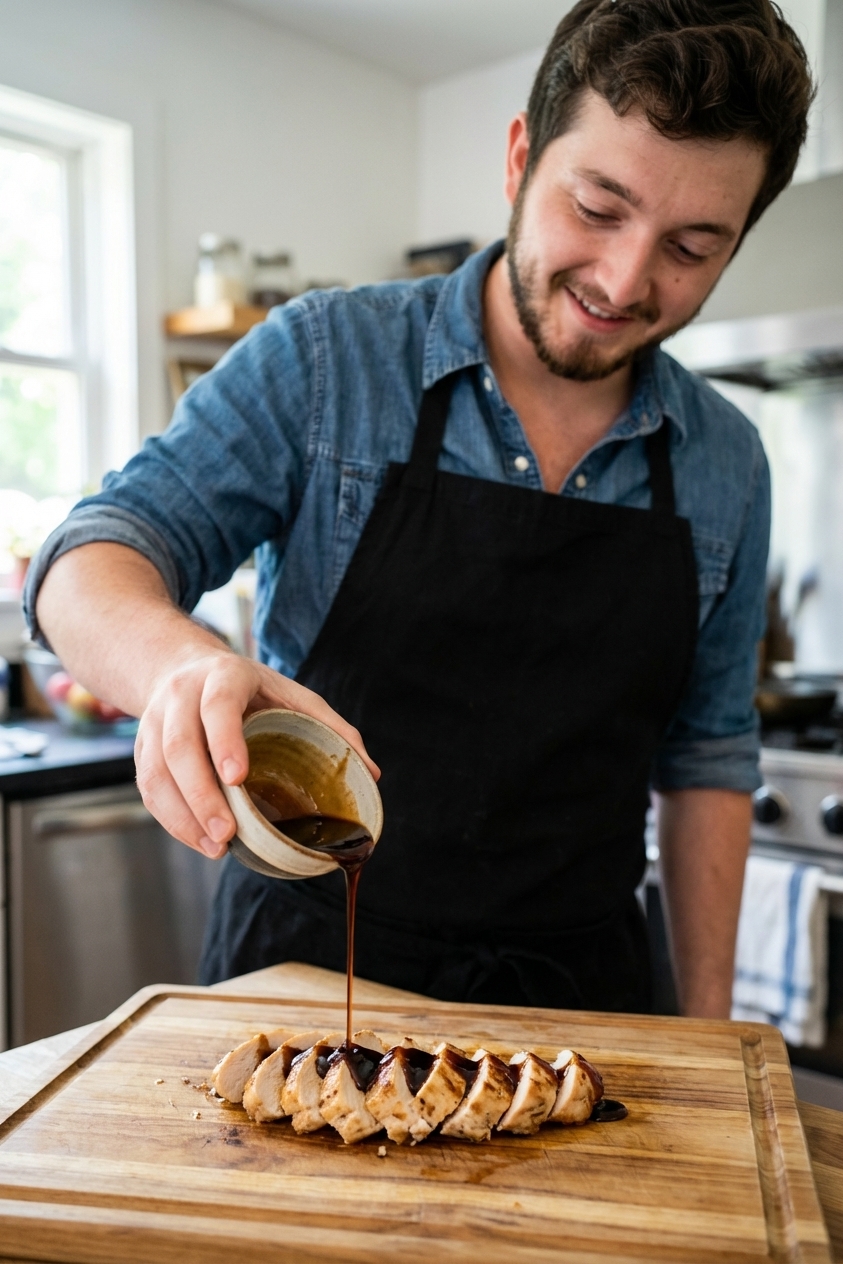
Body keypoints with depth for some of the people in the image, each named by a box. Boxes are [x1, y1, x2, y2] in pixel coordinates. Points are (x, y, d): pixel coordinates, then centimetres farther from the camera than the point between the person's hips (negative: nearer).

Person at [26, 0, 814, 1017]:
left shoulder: (726, 468, -1)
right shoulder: (319, 361, -11)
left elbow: (707, 755, 6)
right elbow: (86, 570, -13)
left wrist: (706, 1025, 5)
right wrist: (183, 664, -36)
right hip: (303, 964, -1)